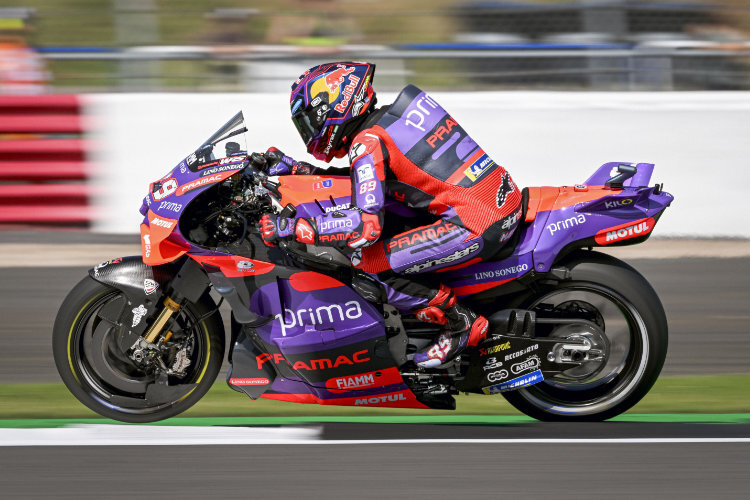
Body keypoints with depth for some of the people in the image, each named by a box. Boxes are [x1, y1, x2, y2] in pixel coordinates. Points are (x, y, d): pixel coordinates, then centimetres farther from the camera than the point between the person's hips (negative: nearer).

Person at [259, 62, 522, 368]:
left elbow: (366, 227, -19)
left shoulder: (369, 143, -10)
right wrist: (293, 168, 29)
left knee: (365, 261, -8)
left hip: (477, 226, -10)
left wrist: (291, 228, -13)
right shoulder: (389, 118, 17)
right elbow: (361, 182, 31)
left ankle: (460, 323, -3)